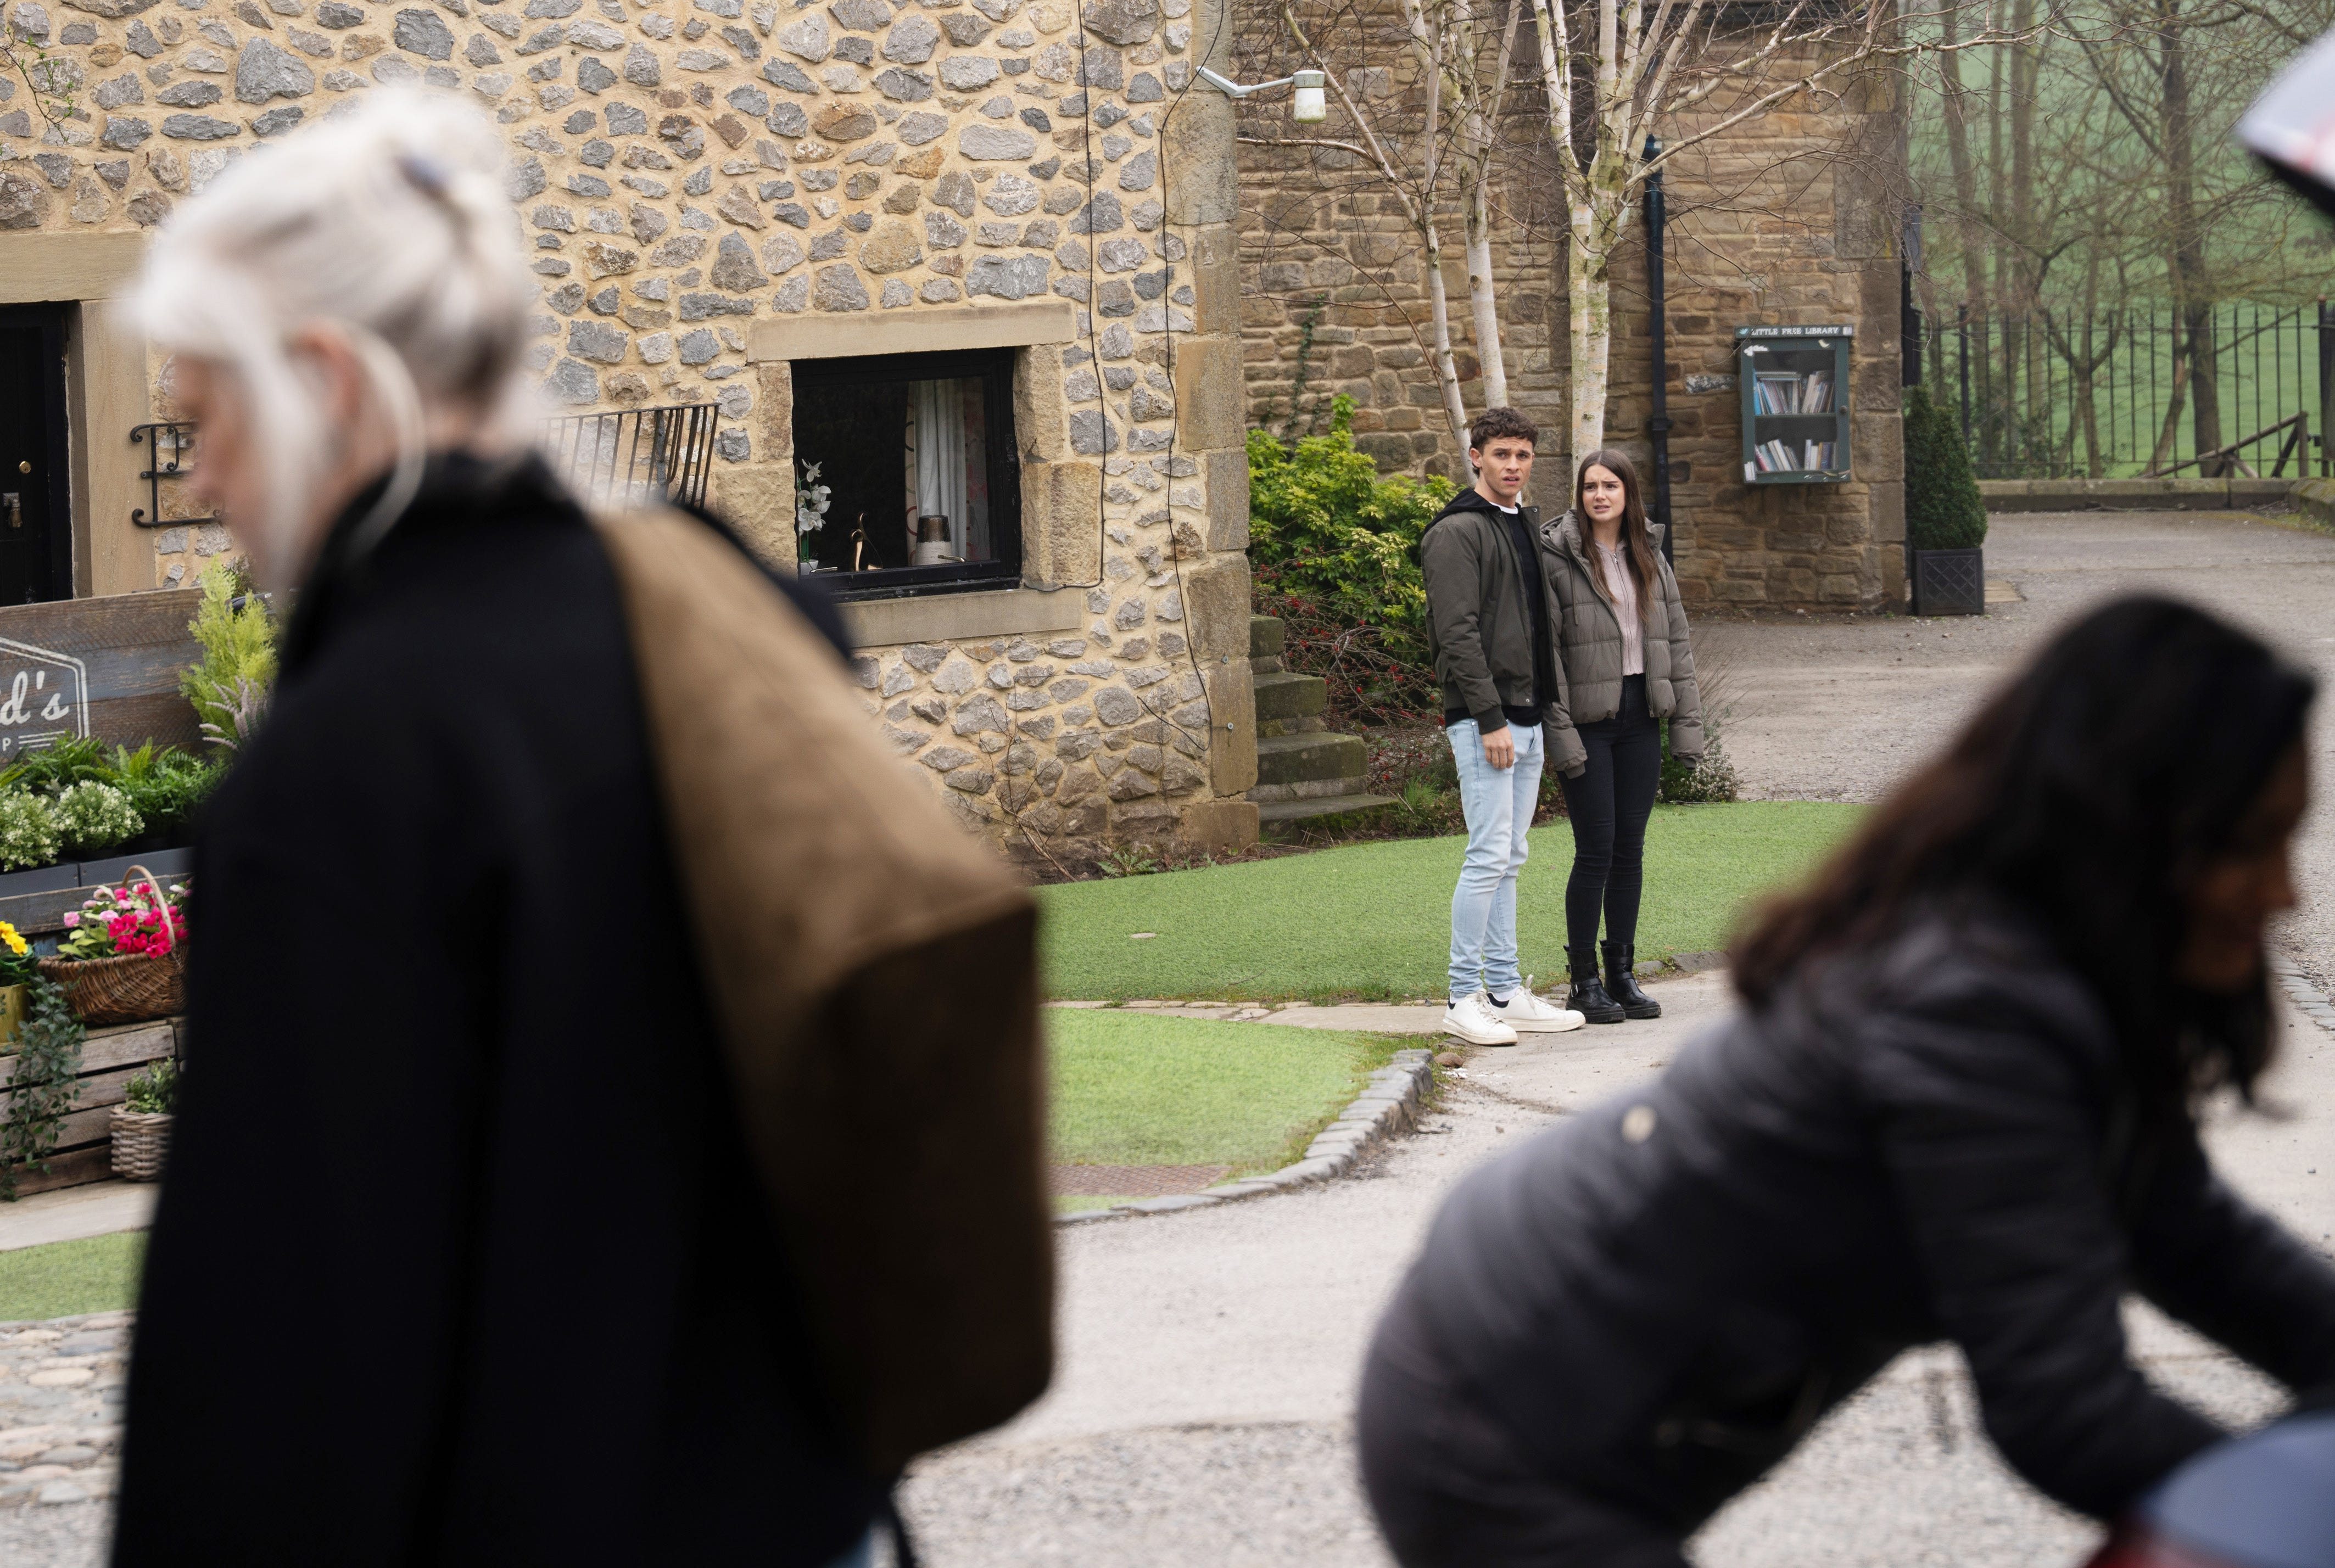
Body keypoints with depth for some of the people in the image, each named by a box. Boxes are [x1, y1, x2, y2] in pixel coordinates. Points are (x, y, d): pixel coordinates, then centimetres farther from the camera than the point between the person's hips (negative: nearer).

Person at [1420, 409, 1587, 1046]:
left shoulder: (1528, 526, 17)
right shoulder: (1457, 533, -10)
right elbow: (1458, 633, -17)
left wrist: (1550, 709, 17)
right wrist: (1490, 718, -21)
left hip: (1529, 719, 9)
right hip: (1484, 719, -9)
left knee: (1508, 859, 10)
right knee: (1490, 855, -11)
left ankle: (1506, 993, 13)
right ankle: (1464, 998, -7)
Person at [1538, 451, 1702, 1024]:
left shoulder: (1649, 557, 10)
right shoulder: (1558, 557, -7)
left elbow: (1675, 640, 12)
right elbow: (1546, 649, -10)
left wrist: (1687, 721, 6)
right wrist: (1559, 731, -16)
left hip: (1639, 718, 5)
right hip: (1588, 720, -5)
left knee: (1630, 849, 8)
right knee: (1596, 849, -5)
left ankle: (1623, 973, 16)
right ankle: (1584, 982, 4)